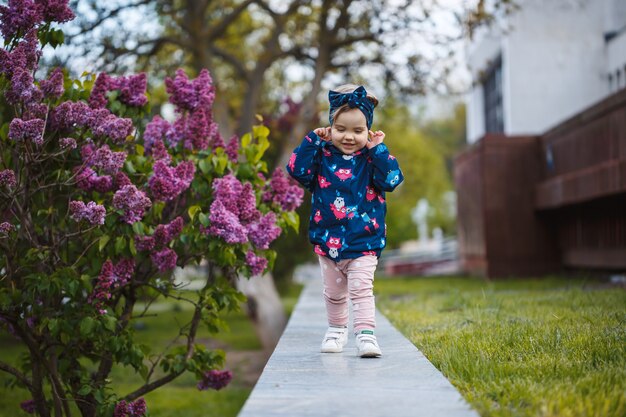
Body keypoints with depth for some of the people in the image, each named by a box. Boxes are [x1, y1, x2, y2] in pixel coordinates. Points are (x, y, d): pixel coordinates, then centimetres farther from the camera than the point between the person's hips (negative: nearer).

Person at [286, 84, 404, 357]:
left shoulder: (372, 158, -3)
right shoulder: (322, 156, -2)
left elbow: (392, 179, -17)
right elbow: (297, 170, -14)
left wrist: (378, 149, -17)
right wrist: (312, 140, -13)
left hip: (364, 242, -3)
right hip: (327, 239, 3)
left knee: (361, 289, -10)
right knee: (334, 292, 18)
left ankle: (366, 333, -8)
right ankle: (336, 330, 36)